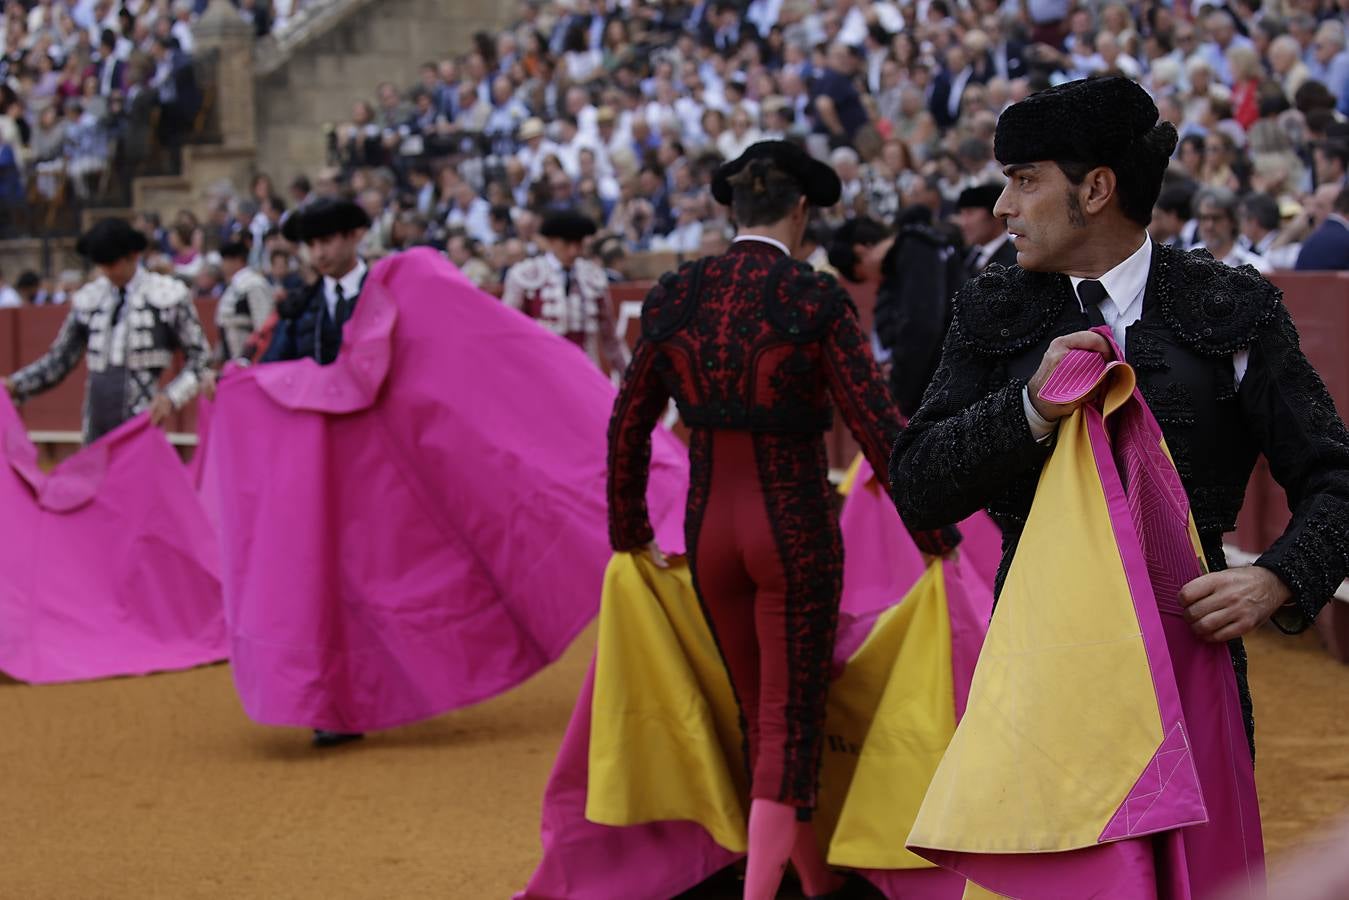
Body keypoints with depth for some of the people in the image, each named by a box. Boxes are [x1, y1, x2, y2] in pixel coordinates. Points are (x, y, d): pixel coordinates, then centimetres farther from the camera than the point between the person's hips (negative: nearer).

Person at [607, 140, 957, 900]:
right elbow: (879, 428, -14)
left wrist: (631, 535, 19)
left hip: (710, 531, 5)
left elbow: (628, 427, 6)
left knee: (763, 717, 20)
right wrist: (937, 539, -5)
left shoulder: (676, 297, 0)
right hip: (795, 531, -5)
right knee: (791, 723, 3)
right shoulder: (817, 299, -13)